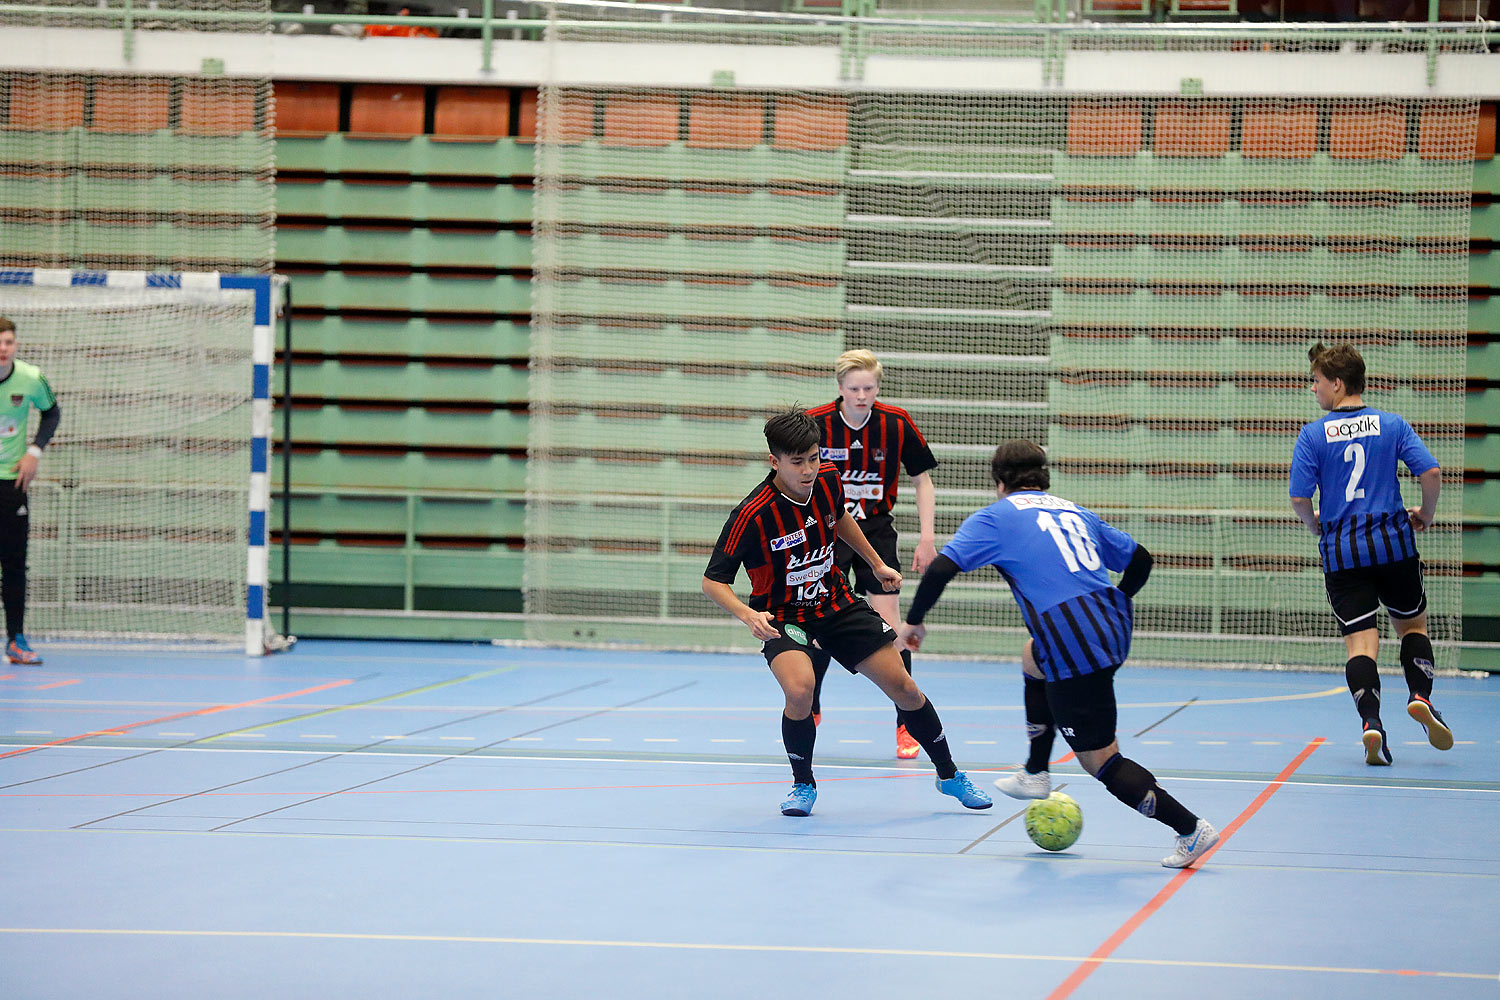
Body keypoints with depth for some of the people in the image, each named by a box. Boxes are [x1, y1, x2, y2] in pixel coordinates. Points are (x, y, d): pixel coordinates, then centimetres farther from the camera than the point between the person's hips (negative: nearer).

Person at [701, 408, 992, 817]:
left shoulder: (828, 481, -12)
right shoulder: (752, 515, -28)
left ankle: (949, 775, 24)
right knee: (800, 689, -32)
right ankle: (803, 785, -4)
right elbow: (713, 580, -23)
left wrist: (876, 564, 21)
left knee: (902, 686, 2)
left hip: (837, 602, 5)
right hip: (782, 615, -5)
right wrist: (748, 615, -40)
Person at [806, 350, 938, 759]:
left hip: (876, 530, 0)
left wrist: (926, 538, -5)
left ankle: (906, 725, 0)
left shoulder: (897, 424, -11)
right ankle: (810, 711, 23)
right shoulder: (814, 424, -13)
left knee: (890, 626, -9)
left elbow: (922, 479, 1)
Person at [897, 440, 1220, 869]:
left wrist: (914, 621, 10)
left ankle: (1191, 828, -3)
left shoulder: (996, 517, 6)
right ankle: (1035, 775, 39)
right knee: (1033, 658, 36)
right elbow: (1139, 559, 23)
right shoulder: (1074, 511, 22)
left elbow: (941, 569, -4)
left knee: (1101, 760, 2)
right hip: (1113, 631, 7)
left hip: (1076, 648, -7)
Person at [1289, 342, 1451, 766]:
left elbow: (1299, 498, -7)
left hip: (1341, 552, -1)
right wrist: (1425, 514, 11)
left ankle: (1370, 720, -17)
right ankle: (1420, 696, -1)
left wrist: (1315, 525, 14)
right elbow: (1432, 473, -7)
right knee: (1413, 624, 20)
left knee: (1360, 640, 1)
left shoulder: (1314, 435, -3)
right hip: (1394, 545, 1)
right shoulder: (1392, 425, 1)